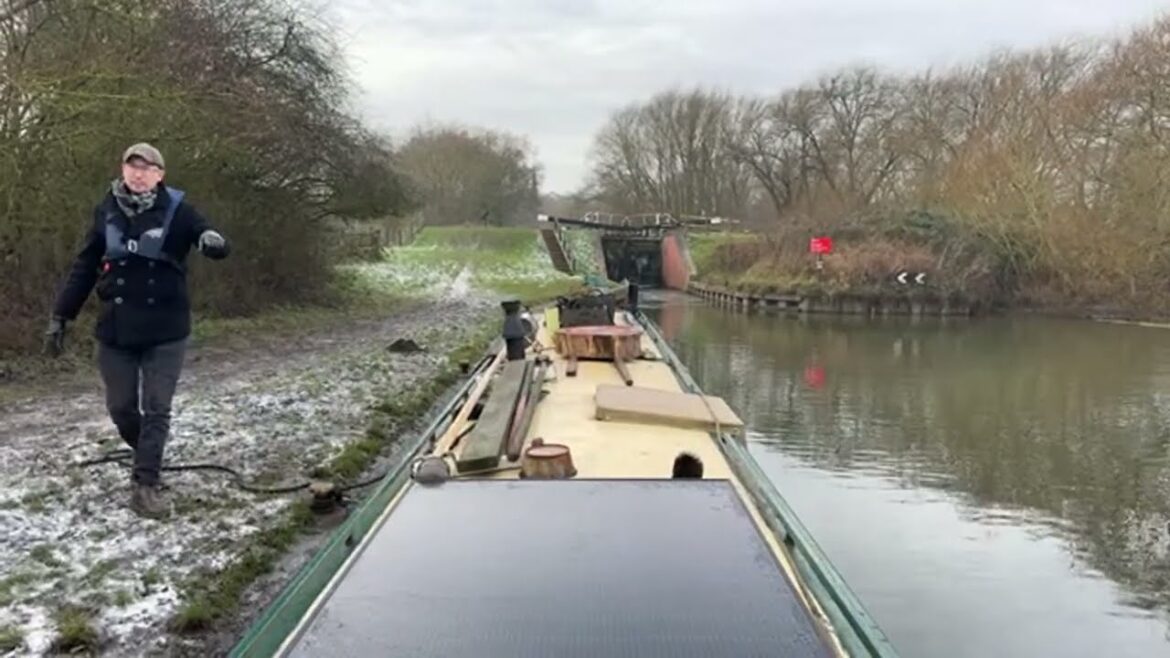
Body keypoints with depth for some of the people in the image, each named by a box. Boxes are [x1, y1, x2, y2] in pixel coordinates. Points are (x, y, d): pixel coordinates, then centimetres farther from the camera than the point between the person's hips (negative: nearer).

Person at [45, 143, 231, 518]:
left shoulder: (176, 210, -7)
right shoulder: (107, 212, 2)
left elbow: (214, 244, -15)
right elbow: (84, 268, 8)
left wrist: (213, 242, -41)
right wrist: (61, 316, 7)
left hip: (166, 330, -3)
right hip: (115, 329, 3)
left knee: (156, 410, 0)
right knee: (121, 407, 10)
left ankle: (145, 484, 6)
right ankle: (147, 455, 36)